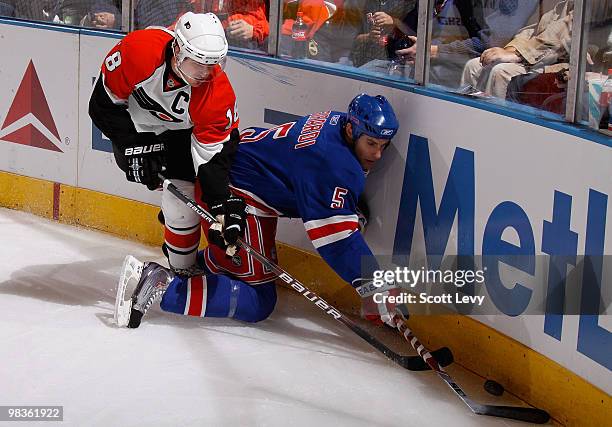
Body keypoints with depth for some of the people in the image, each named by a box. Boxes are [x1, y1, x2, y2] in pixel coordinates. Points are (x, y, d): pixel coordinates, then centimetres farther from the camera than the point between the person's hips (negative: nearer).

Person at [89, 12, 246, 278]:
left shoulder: (218, 93, -31)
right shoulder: (137, 50, -36)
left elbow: (212, 155, -24)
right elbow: (104, 102, -22)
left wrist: (223, 205, -33)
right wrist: (135, 147, -25)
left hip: (181, 134, 1)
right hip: (135, 126, -1)